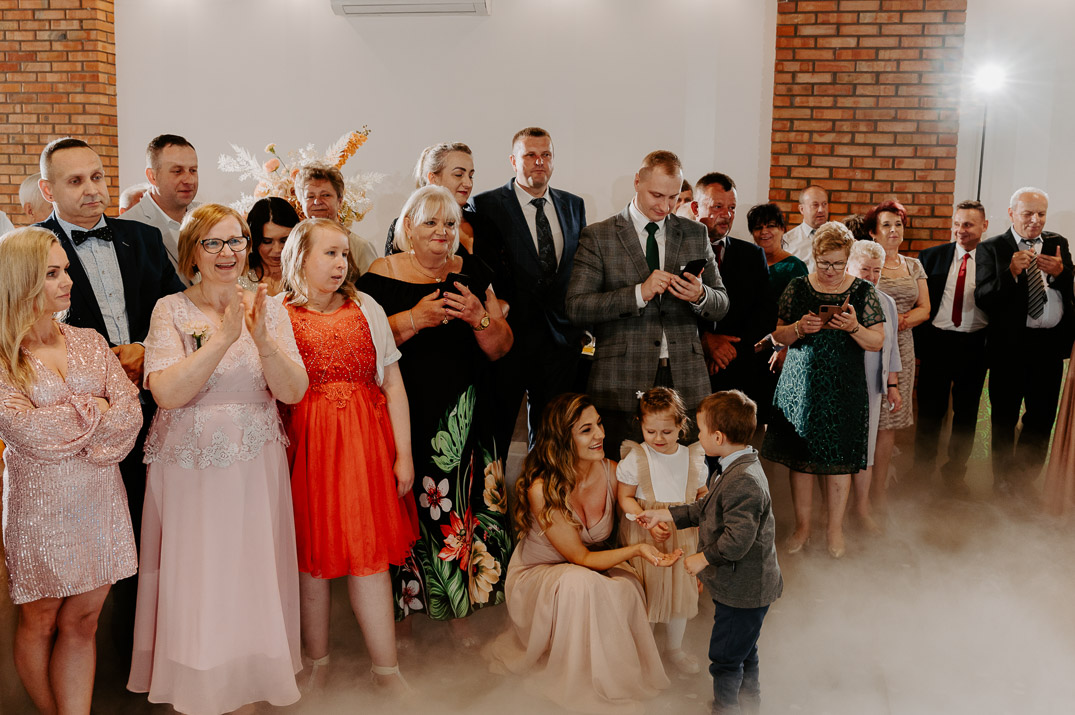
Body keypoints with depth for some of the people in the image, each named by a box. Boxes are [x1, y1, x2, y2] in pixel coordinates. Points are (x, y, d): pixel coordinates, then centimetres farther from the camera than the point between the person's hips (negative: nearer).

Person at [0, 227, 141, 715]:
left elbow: (130, 414, -2)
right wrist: (93, 409, -8)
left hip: (101, 502, 3)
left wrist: (61, 425, -14)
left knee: (81, 623, 8)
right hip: (39, 506, -3)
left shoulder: (90, 342, 7)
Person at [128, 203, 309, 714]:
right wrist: (224, 337, -25)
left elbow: (293, 392, -7)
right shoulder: (171, 310, -4)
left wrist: (263, 340, -23)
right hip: (188, 466, -1)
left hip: (255, 466, 2)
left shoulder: (268, 308, 1)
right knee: (195, 579, 6)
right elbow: (167, 393, -18)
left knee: (253, 572, 8)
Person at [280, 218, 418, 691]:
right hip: (305, 444, -1)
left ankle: (387, 670, 11)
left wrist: (403, 454, 2)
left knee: (369, 556, 1)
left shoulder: (366, 309, 7)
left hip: (364, 442, 1)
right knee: (312, 555, 5)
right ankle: (316, 665, 24)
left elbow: (393, 385, 6)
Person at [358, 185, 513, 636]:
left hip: (464, 421, 3)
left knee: (464, 508, 2)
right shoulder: (382, 277, 0)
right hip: (405, 416, -3)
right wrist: (414, 319, -17)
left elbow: (500, 348, 9)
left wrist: (479, 316, -10)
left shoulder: (470, 274, 10)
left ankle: (459, 612, 20)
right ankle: (402, 615, 19)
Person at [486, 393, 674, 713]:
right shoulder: (542, 490, -28)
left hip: (597, 568, 4)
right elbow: (582, 558, -24)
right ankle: (586, 686, -15)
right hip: (536, 576, -4)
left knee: (625, 587, -29)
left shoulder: (612, 472, -13)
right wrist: (636, 550, -37)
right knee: (581, 583, -36)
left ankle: (620, 675, -4)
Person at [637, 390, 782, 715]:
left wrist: (703, 558, -18)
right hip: (744, 586, 11)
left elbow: (738, 539, -32)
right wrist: (663, 515, 15)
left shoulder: (744, 482, -29)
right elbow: (705, 509, 16)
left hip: (742, 589, -11)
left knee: (724, 658, 4)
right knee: (744, 653, 26)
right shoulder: (734, 470, 5)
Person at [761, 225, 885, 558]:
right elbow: (779, 336, 5)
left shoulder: (863, 291, 1)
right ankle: (802, 525, 22)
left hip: (844, 387, -1)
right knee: (800, 456, 6)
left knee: (839, 458, 4)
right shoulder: (797, 288, 3)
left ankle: (835, 529, 20)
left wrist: (854, 328, -18)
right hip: (800, 385, 1)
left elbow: (877, 342, 1)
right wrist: (800, 328, -15)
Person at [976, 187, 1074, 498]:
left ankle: (1022, 478, 30)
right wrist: (1011, 271, -24)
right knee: (1004, 417, 9)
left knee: (1043, 416, 10)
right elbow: (982, 299, -11)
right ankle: (1003, 482, 27)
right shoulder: (991, 248, -2)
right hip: (1010, 344, -3)